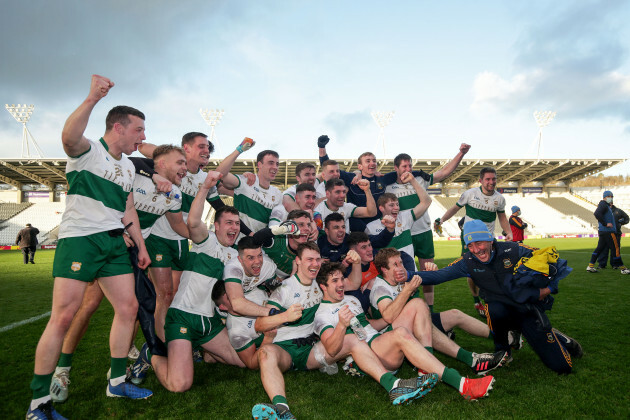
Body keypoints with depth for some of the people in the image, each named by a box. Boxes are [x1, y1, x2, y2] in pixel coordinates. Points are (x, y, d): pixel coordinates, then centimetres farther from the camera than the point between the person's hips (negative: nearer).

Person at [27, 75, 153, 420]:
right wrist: (92, 98, -39)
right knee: (63, 315, -9)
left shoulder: (128, 166, 18)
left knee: (128, 306, 4)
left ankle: (117, 381, 18)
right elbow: (69, 137, -29)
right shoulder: (88, 150, -3)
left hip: (114, 242, 7)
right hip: (78, 239, -7)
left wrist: (141, 245, 17)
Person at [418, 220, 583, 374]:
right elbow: (440, 275, -19)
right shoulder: (468, 262, -9)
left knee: (562, 367, -4)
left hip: (529, 309, 0)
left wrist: (549, 288, -10)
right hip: (503, 312, 1)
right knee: (495, 309, -37)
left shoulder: (512, 250, -14)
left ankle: (557, 338, 33)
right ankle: (503, 350, -6)